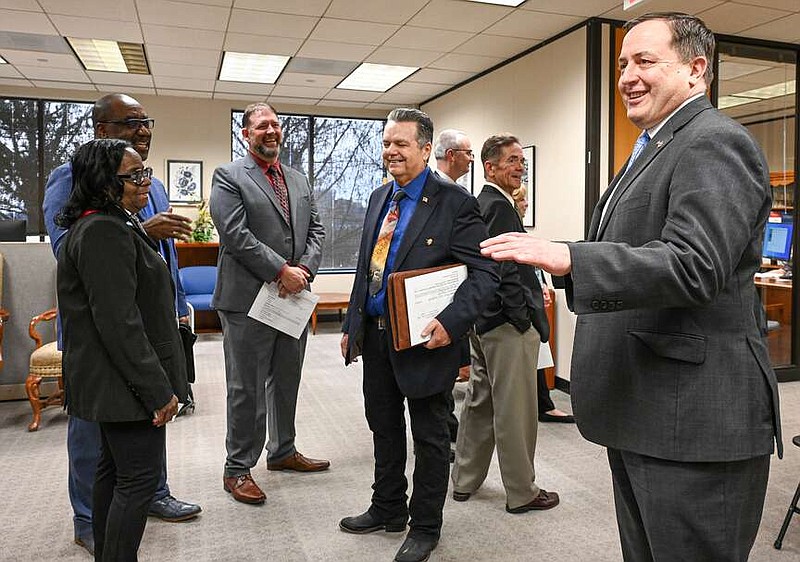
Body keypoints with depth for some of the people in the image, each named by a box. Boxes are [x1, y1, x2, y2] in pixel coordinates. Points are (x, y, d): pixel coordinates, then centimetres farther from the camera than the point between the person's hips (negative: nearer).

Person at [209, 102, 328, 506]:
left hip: (293, 297, 7)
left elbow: (316, 230, 11)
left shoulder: (299, 181, 16)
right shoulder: (229, 177, -4)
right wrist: (281, 271, -18)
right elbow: (236, 234, -15)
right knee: (246, 390, 2)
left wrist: (304, 270, -7)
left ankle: (283, 452, 35)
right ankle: (237, 469, 16)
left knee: (286, 383, 18)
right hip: (249, 301, -6)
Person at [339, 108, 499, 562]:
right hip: (376, 335, 7)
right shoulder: (380, 198, 10)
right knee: (384, 427, 20)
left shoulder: (454, 203, -13)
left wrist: (451, 322, -28)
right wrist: (353, 324, 15)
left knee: (430, 437, 10)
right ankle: (388, 510, 41)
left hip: (424, 339, -7)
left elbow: (485, 272, -17)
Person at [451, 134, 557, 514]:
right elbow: (506, 272, -22)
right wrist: (527, 319, -16)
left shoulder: (479, 204, 14)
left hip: (482, 321, 10)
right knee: (515, 409, 1)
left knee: (480, 400, 18)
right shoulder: (500, 206, -16)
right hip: (508, 324, -10)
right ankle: (521, 493, 15)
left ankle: (465, 480, 30)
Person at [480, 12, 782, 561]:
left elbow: (694, 266, -26)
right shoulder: (655, 149, 19)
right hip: (639, 413, 10)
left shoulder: (715, 143, -13)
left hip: (693, 417, -10)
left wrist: (568, 257, -32)